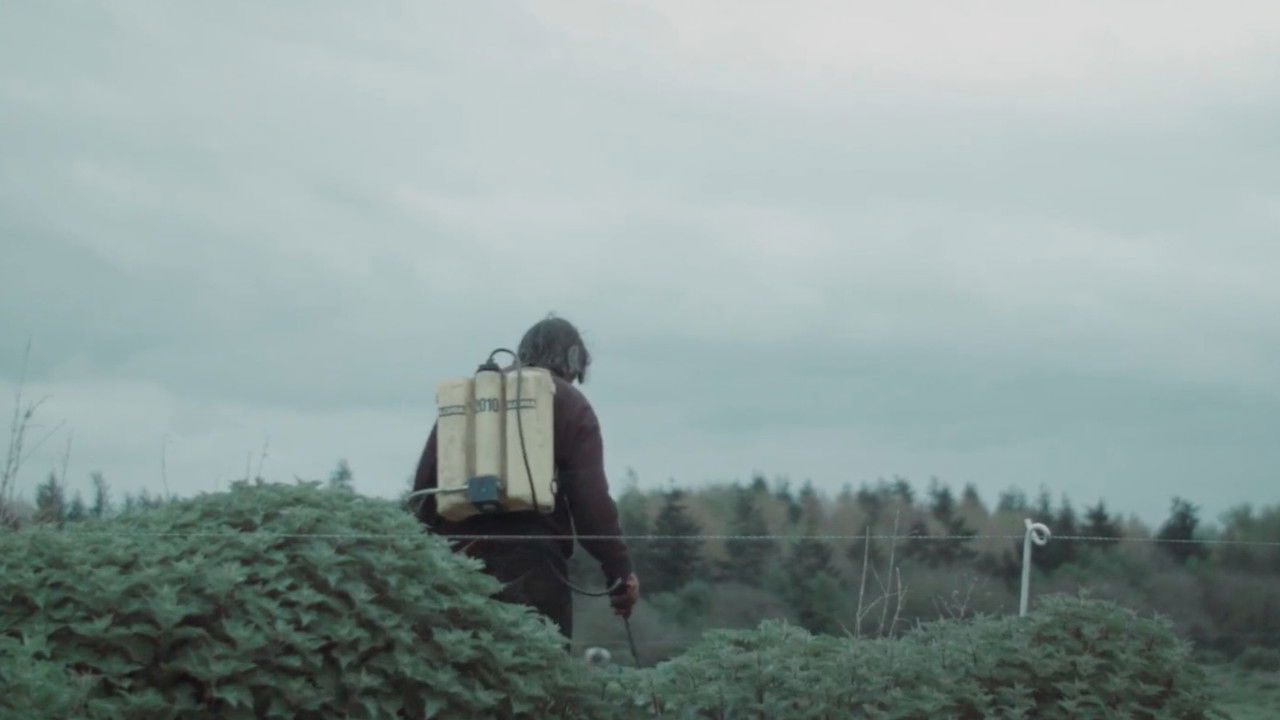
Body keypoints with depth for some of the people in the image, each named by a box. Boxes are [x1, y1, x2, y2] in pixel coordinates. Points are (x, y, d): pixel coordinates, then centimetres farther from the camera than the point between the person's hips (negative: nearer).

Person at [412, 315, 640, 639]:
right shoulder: (570, 405, 4)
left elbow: (425, 480, 14)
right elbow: (591, 499, -5)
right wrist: (619, 570, -3)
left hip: (460, 552, 5)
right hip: (532, 560, -5)